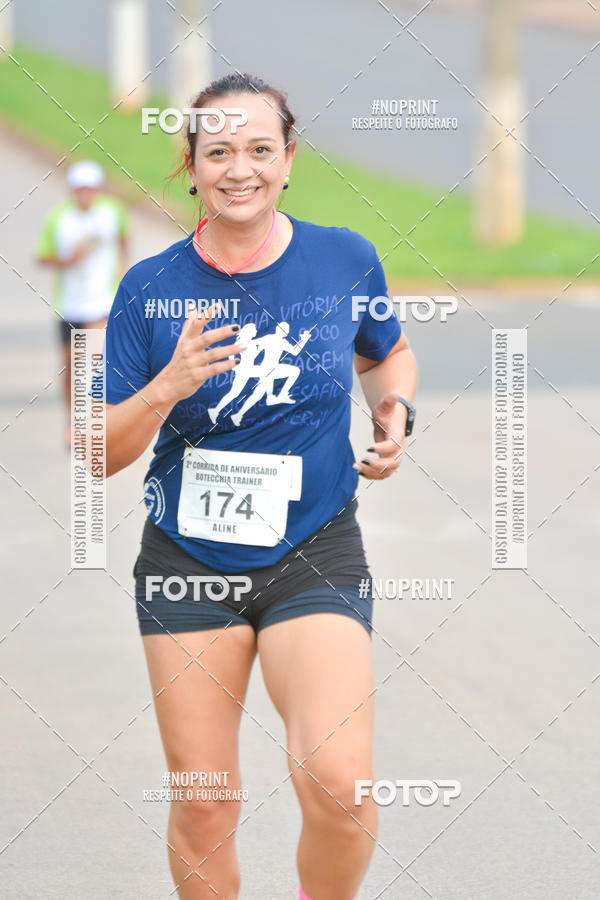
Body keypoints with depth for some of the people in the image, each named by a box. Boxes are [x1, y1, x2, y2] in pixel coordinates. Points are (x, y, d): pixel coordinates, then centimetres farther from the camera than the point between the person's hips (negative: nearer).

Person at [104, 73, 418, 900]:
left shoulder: (345, 259, -1)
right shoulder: (151, 289, -4)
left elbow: (388, 352, 21)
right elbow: (102, 454, -2)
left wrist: (394, 411, -1)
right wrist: (166, 388, -21)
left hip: (315, 555, -1)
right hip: (187, 559, 1)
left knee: (337, 782, -20)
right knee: (202, 804, 5)